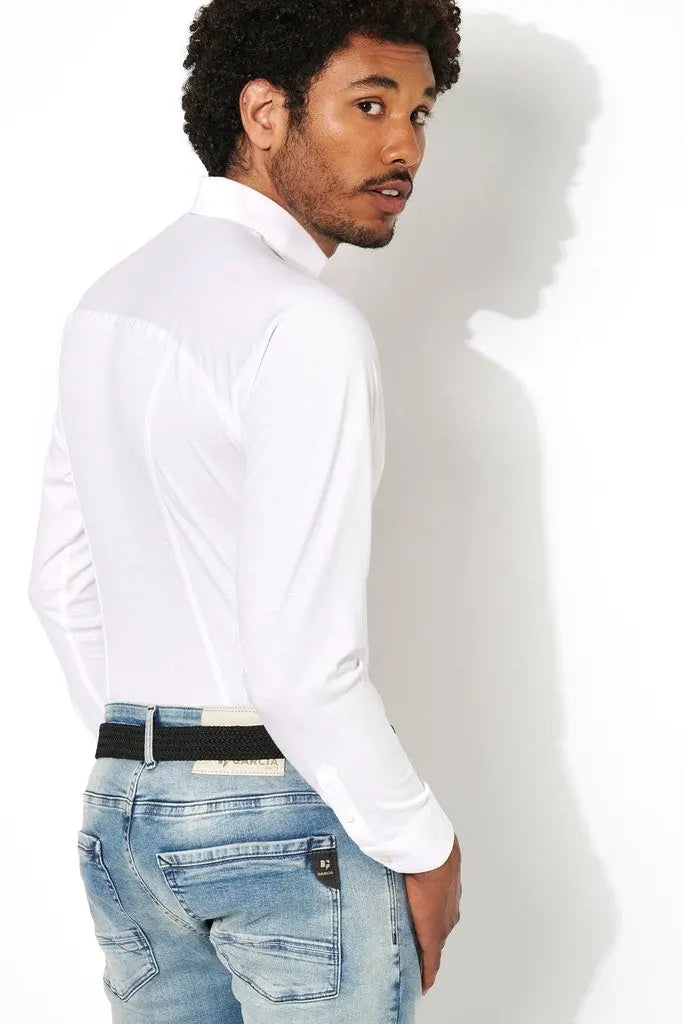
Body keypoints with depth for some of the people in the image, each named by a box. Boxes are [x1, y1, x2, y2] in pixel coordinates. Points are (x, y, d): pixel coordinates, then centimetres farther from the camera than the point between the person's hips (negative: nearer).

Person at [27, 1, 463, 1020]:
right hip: (294, 818, -8)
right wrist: (426, 850, -10)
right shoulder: (305, 325, -17)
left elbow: (62, 582, 16)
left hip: (121, 810, 8)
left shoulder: (108, 302, 10)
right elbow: (299, 661, -22)